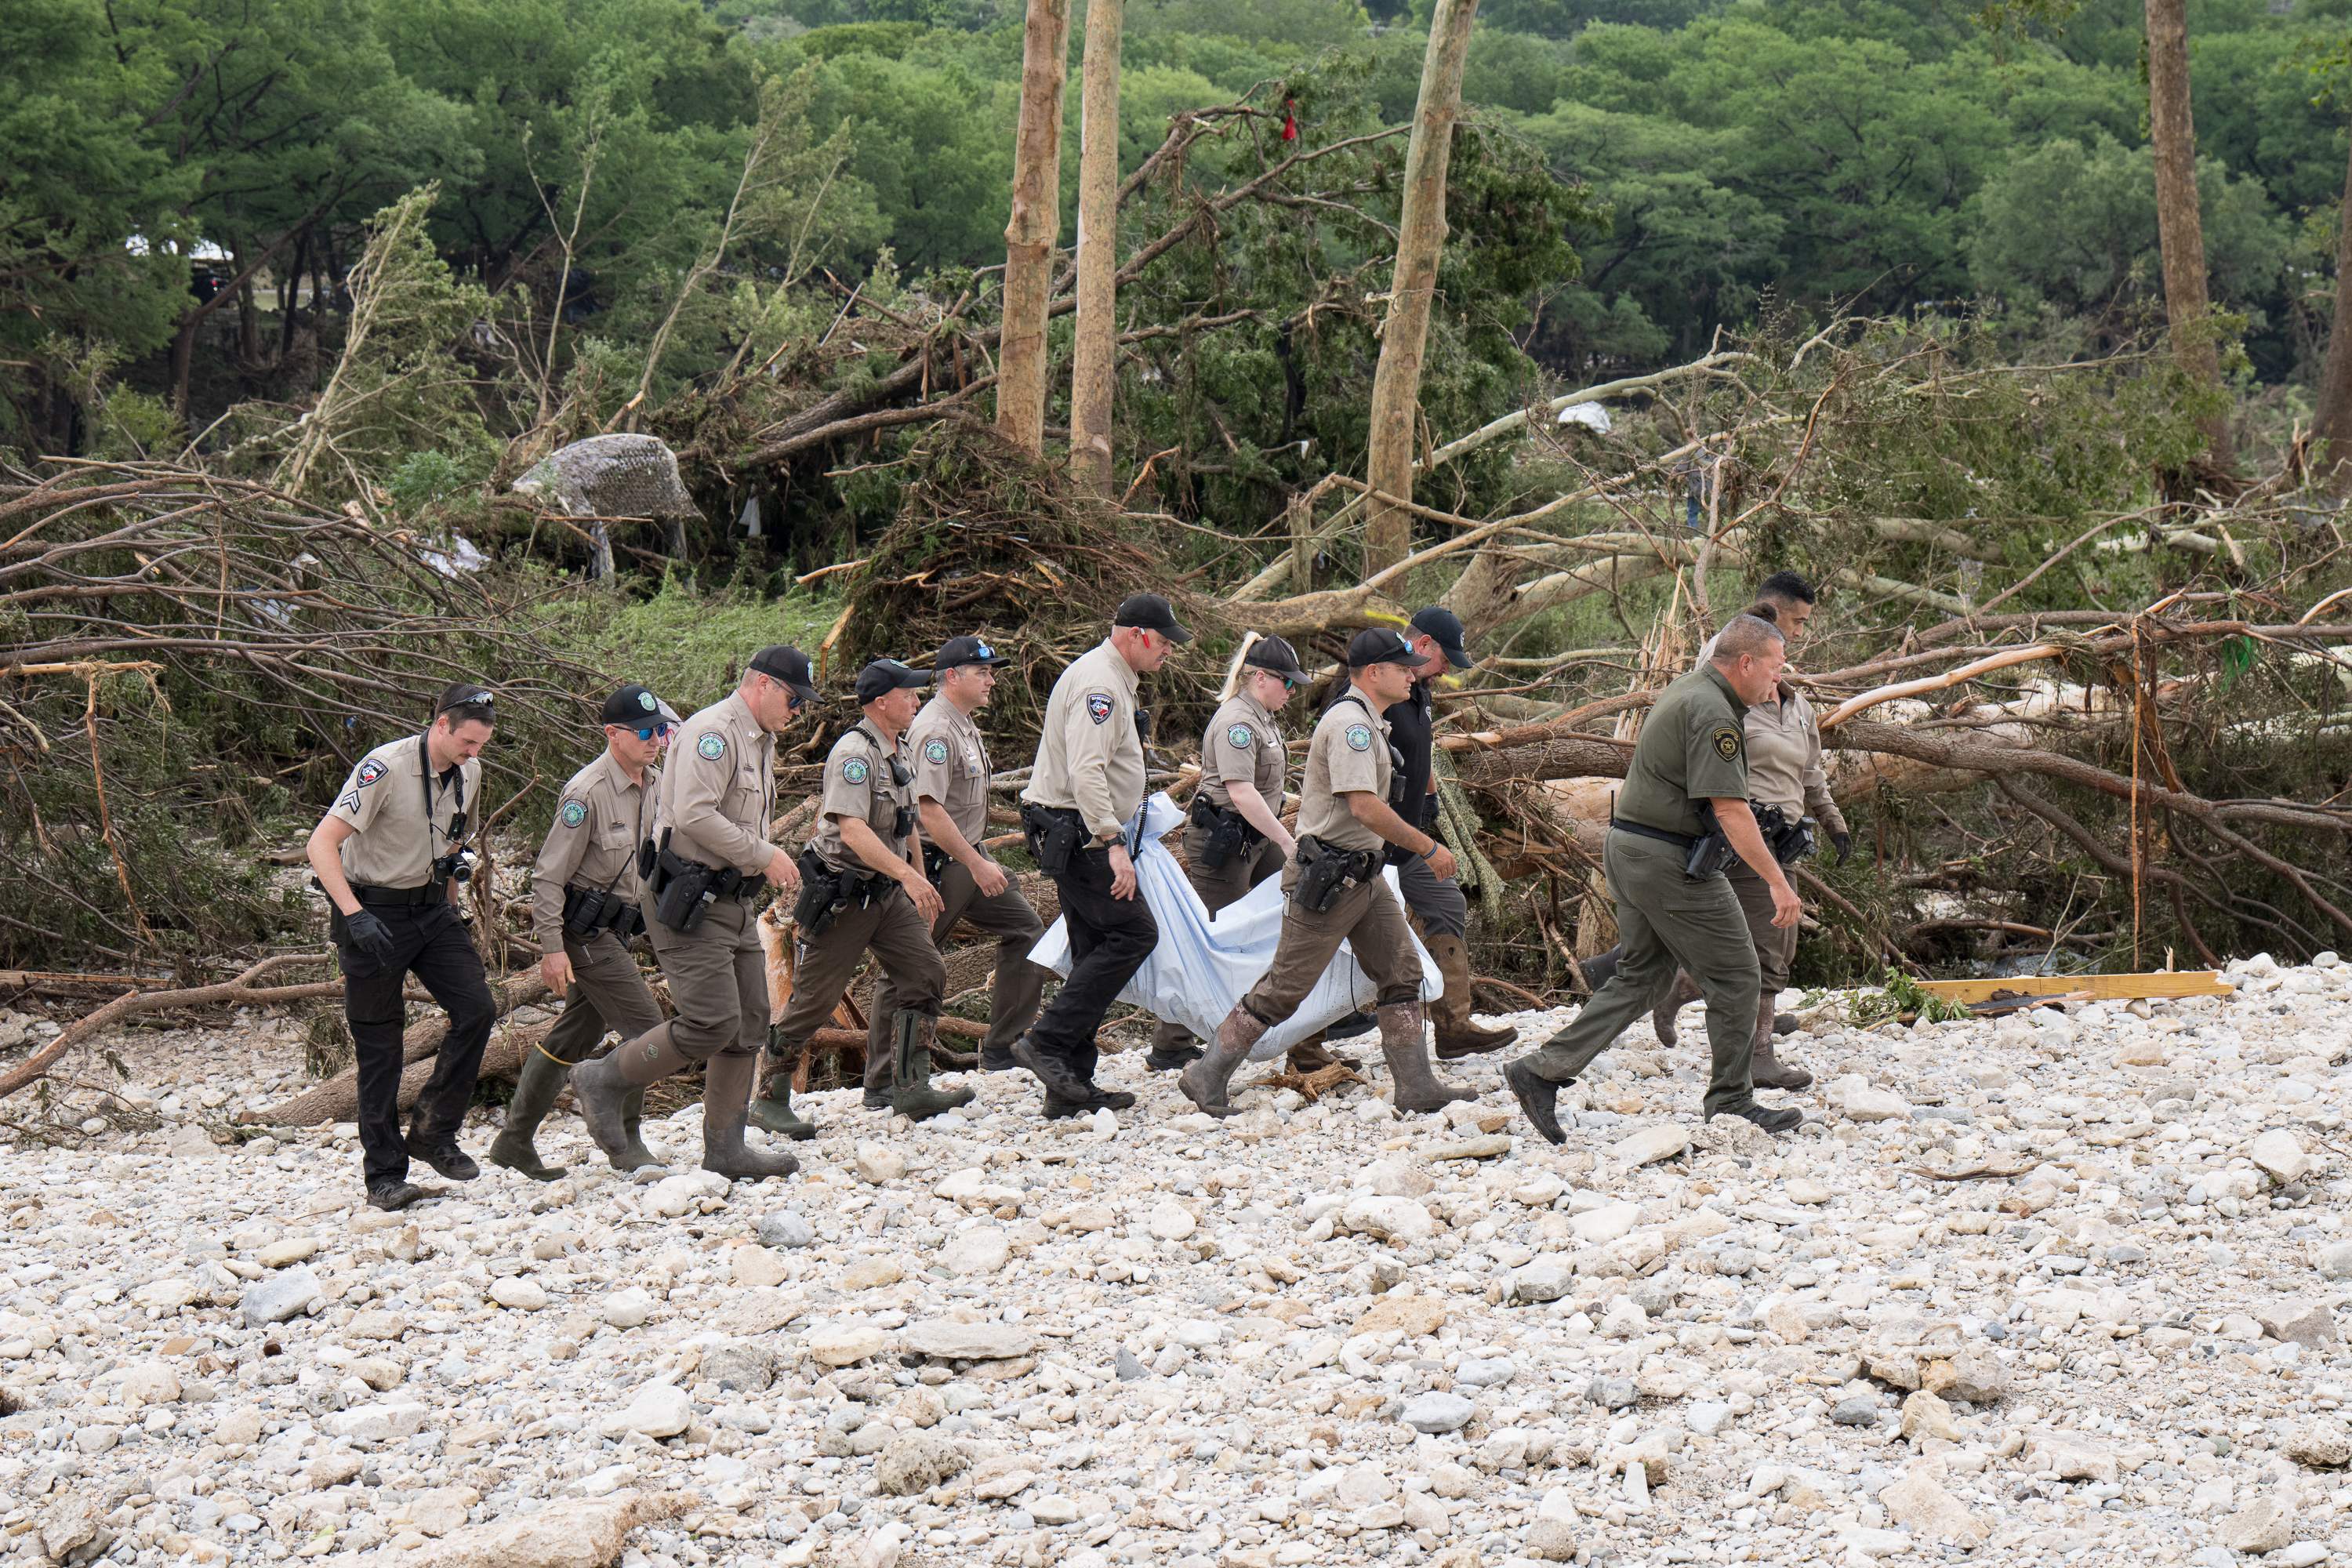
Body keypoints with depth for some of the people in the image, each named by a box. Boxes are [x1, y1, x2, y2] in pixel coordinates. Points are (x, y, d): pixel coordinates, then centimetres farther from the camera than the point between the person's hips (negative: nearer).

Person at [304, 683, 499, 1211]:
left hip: (431, 908, 6)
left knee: (477, 1009, -10)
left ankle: (433, 1133, 4)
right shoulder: (385, 768, -22)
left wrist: (456, 858, 5)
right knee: (379, 1048, -2)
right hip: (375, 913, -6)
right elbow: (322, 843, -26)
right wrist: (355, 916, -34)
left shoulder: (468, 772, 1)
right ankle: (383, 1174, 5)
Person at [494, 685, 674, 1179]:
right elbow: (548, 875, -18)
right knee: (645, 1025, -13)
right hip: (583, 929, -9)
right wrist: (552, 948, -21)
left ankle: (515, 1142, 21)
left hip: (613, 930, 9)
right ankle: (626, 1140, -2)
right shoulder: (588, 792, -19)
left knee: (576, 1034, 12)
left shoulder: (654, 783, 7)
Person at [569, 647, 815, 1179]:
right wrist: (764, 856, -19)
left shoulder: (760, 742, 19)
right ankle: (604, 1081, 3)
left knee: (750, 1022, 8)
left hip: (731, 899, 10)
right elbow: (695, 815, -25)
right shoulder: (712, 732, -15)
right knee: (713, 1023, -14)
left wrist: (774, 862, 8)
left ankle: (726, 1147, 13)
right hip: (689, 902, -10)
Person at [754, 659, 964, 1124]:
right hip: (842, 893, -9)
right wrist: (907, 875, -37)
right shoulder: (855, 753, -19)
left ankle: (910, 1087, -5)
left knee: (925, 973, -4)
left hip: (887, 892, 9)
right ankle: (770, 1098, 7)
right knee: (816, 997, -3)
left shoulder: (898, 751, 12)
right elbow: (852, 829, -31)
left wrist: (922, 884, 22)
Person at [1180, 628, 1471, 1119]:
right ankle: (1207, 1078, 2)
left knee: (1402, 975, 6)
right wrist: (1429, 848, -20)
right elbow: (1364, 807, -26)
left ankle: (1417, 1087, 8)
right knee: (1285, 987, -5)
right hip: (1329, 878, -10)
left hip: (1362, 872, 10)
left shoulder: (1367, 721, 15)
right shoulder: (1350, 721, -18)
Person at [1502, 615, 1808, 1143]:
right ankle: (1732, 1104, 9)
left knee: (1641, 976, 12)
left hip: (1628, 849, 10)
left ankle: (1542, 1071, 6)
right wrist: (1777, 881, -24)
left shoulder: (1683, 692, 15)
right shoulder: (1712, 712, -18)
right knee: (1734, 975, 0)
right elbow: (1729, 809, -24)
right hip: (1671, 861, -10)